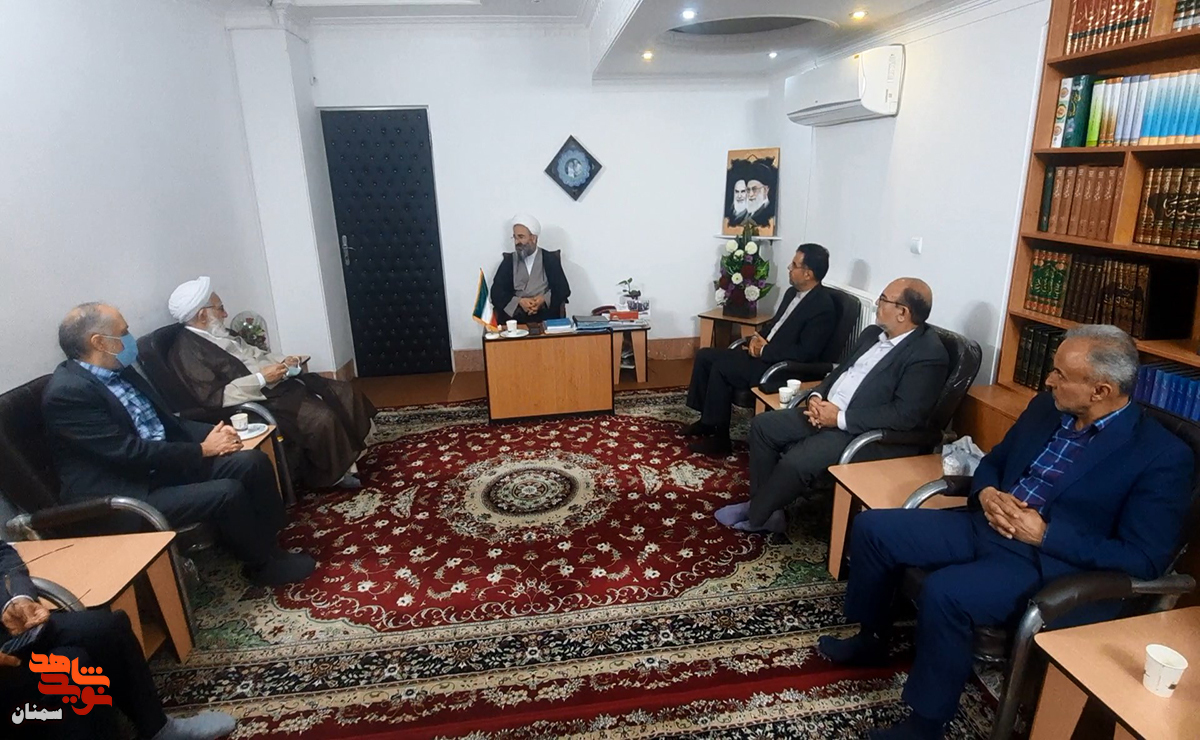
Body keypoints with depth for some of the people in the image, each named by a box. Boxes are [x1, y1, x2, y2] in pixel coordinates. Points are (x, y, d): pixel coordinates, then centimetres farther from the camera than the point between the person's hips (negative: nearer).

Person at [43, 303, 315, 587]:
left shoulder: (118, 370, 8)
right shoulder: (66, 392, -18)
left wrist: (211, 433, -5)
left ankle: (267, 544, 6)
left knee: (253, 462, -9)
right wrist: (202, 449, -15)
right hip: (126, 495, -8)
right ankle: (263, 563, -1)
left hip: (163, 464, 8)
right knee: (227, 493, -26)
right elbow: (130, 453, -22)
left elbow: (165, 420, 13)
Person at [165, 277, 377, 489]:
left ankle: (347, 459, 6)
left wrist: (284, 361, 5)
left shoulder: (220, 334, 16)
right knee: (322, 418, -28)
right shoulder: (187, 350, -12)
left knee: (345, 393, 0)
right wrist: (261, 378, -22)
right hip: (260, 399, -10)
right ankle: (334, 474, -4)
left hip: (280, 383, 10)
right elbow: (214, 397, -21)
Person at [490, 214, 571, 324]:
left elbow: (563, 289, 4)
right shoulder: (508, 260, 12)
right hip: (514, 316, 1)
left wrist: (544, 299, -15)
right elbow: (496, 292, 4)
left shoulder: (550, 259, 10)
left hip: (545, 316, -1)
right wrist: (519, 301, -13)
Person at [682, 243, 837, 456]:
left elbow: (806, 353, -23)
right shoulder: (793, 292, 12)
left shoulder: (823, 307, -17)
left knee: (722, 368, -25)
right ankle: (707, 420, 10)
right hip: (764, 352, 10)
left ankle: (720, 438, -13)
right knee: (705, 356, 0)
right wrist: (758, 338, 0)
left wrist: (764, 350, -16)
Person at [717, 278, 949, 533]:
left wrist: (840, 418, -21)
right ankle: (762, 506, 8)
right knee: (762, 425, 1)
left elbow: (906, 414, -22)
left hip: (861, 431, -9)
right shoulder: (873, 333, 11)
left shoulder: (929, 354, -15)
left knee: (796, 462, -27)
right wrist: (816, 396, -4)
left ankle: (755, 517, 0)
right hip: (824, 411, 9)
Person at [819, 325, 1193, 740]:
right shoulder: (1046, 407, 7)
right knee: (873, 528, -5)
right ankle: (871, 638, 19)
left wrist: (1046, 534, -19)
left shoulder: (1163, 456, -11)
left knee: (944, 593, -33)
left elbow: (1145, 559, -13)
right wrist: (986, 493, -4)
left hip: (1051, 562, -7)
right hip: (984, 527, 7)